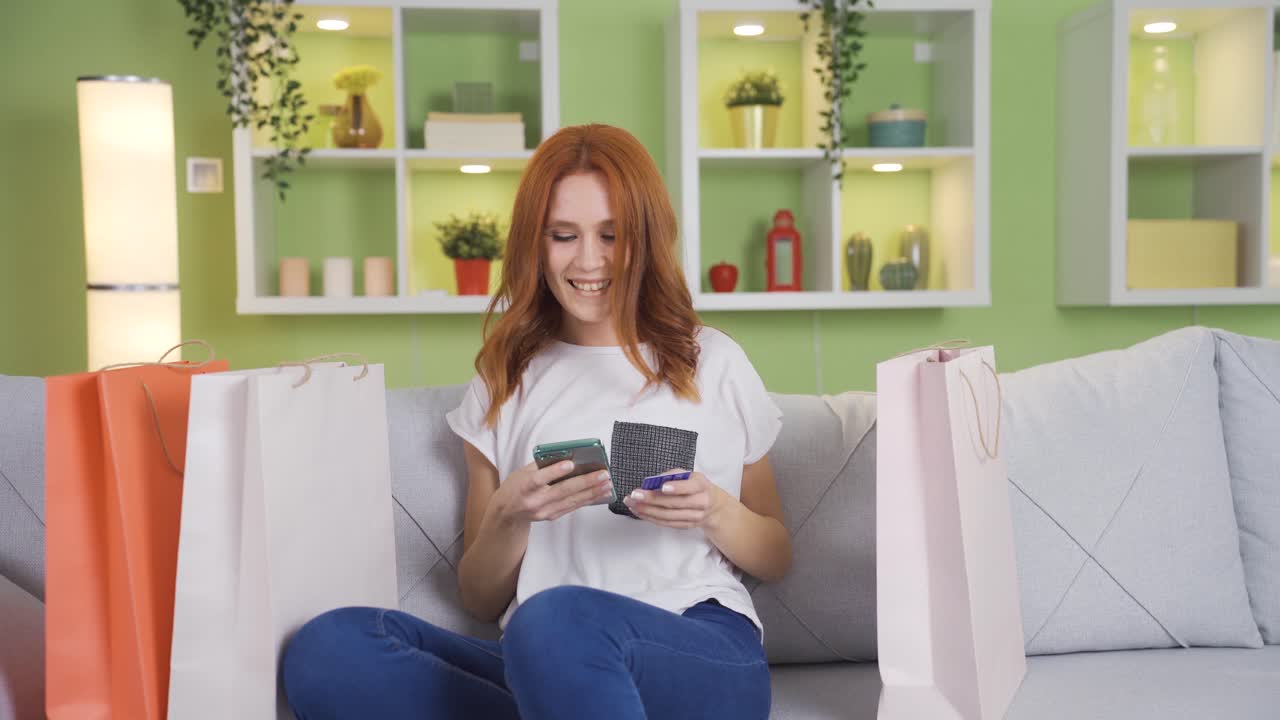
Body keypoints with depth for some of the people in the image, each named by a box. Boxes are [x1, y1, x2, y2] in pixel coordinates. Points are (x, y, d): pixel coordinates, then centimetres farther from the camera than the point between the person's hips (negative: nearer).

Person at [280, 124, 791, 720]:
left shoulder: (712, 363, 10)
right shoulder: (505, 383, 15)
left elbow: (777, 560, 16)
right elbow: (481, 602, 14)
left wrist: (716, 513, -6)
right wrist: (510, 516, -7)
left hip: (704, 654, -4)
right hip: (542, 664, 4)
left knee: (554, 621, -38)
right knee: (327, 649, -24)